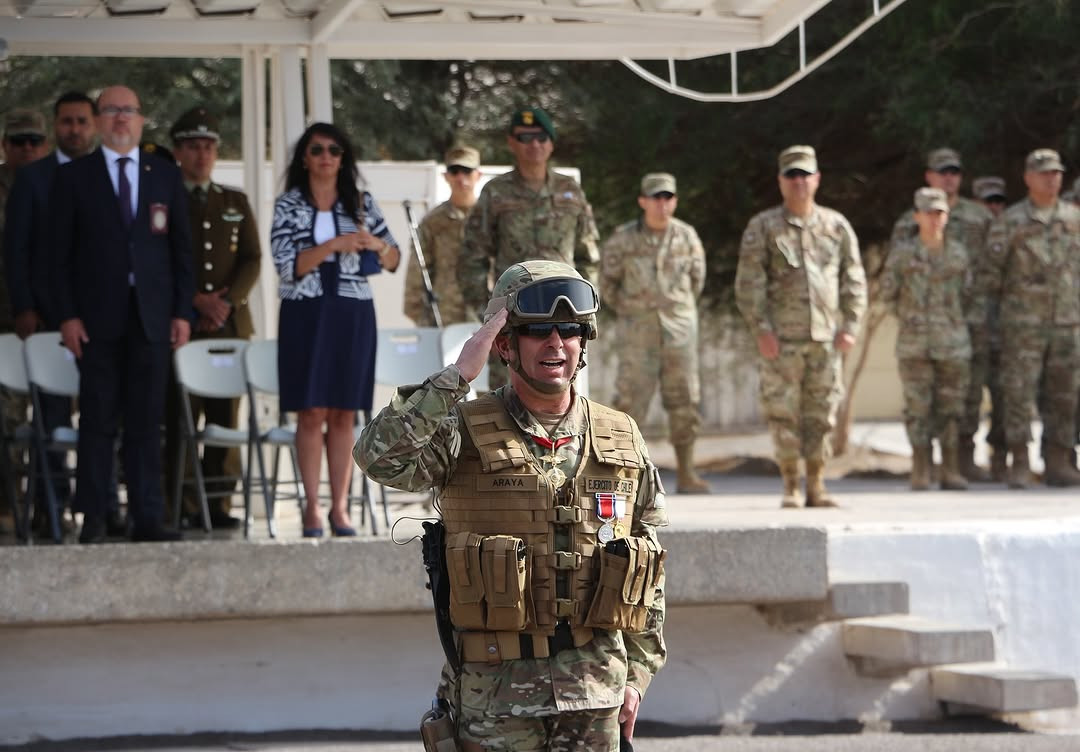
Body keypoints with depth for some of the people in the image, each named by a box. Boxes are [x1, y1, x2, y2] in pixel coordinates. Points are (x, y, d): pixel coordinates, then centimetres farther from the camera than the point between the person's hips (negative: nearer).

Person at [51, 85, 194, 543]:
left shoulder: (166, 176, 11)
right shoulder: (73, 177, 5)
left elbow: (181, 248, 11)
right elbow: (60, 252, 2)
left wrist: (182, 312, 3)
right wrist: (67, 315, -6)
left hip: (151, 315, 2)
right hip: (98, 316, -2)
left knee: (146, 420, 1)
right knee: (98, 420, -2)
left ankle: (147, 518, 3)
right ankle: (93, 518, 1)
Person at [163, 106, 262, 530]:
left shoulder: (235, 203, 17)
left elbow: (252, 260, 11)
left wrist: (227, 300, -6)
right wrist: (195, 300, -13)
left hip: (230, 322, 3)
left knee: (225, 416, -1)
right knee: (180, 418, -7)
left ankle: (219, 502, 0)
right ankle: (182, 504, -6)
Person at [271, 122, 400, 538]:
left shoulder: (362, 203, 7)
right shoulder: (289, 205, 2)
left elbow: (394, 260, 10)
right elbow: (288, 266, -7)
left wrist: (376, 243, -12)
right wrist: (334, 245, -18)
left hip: (352, 316, 2)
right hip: (306, 314, -2)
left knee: (344, 413, 3)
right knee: (311, 411, -3)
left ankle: (340, 507, 8)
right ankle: (312, 507, 2)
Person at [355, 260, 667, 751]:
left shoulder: (621, 441, 7)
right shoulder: (463, 435, -3)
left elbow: (647, 576, 12)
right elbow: (379, 457, -24)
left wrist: (637, 674, 8)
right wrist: (457, 376, -23)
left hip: (595, 691, 3)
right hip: (497, 688, -3)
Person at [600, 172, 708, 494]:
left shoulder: (686, 236, -1)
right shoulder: (623, 239, -6)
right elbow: (608, 281, 7)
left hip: (679, 330, 2)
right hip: (637, 332, -2)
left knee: (684, 400, 2)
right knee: (631, 399, -5)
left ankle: (686, 474, 9)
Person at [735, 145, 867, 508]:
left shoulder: (836, 226, 11)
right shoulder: (763, 227, 3)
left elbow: (853, 279, 12)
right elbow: (749, 283, -1)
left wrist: (850, 325, 2)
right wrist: (761, 329, -10)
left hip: (825, 337, 2)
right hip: (781, 338, -2)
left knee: (821, 412, 3)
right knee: (783, 412, -3)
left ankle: (816, 487, 9)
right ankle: (790, 486, 4)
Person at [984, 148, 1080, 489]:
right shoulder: (1010, 221, -3)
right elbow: (992, 266, 4)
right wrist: (997, 301, 9)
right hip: (1023, 322, -3)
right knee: (1019, 393, -6)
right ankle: (1019, 467, -3)